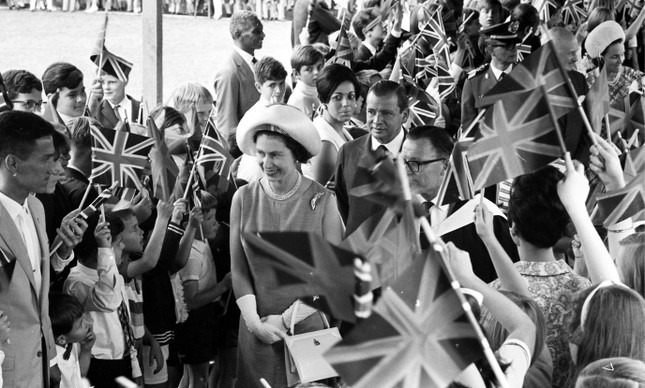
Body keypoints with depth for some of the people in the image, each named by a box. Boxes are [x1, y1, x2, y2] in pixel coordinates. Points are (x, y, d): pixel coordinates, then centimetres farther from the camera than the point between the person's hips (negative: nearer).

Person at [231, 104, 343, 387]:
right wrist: (255, 321, -9)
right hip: (256, 329, 2)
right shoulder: (244, 198, 0)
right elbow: (239, 270, 2)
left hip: (309, 324, -2)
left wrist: (286, 319, -10)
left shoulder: (322, 200, -6)